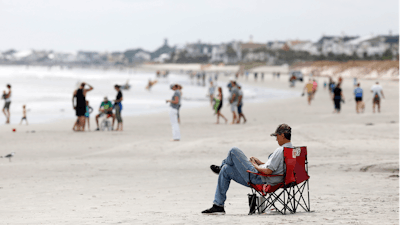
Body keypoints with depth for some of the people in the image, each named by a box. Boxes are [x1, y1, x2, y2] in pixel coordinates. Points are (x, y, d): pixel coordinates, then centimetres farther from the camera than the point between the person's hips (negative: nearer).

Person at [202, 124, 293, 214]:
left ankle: (221, 168, 26)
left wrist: (255, 165, -10)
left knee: (234, 151, -7)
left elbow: (268, 171, -28)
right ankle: (218, 205, 20)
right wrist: (261, 163, 15)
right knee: (226, 170, 18)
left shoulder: (281, 150, -23)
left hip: (258, 178, -11)